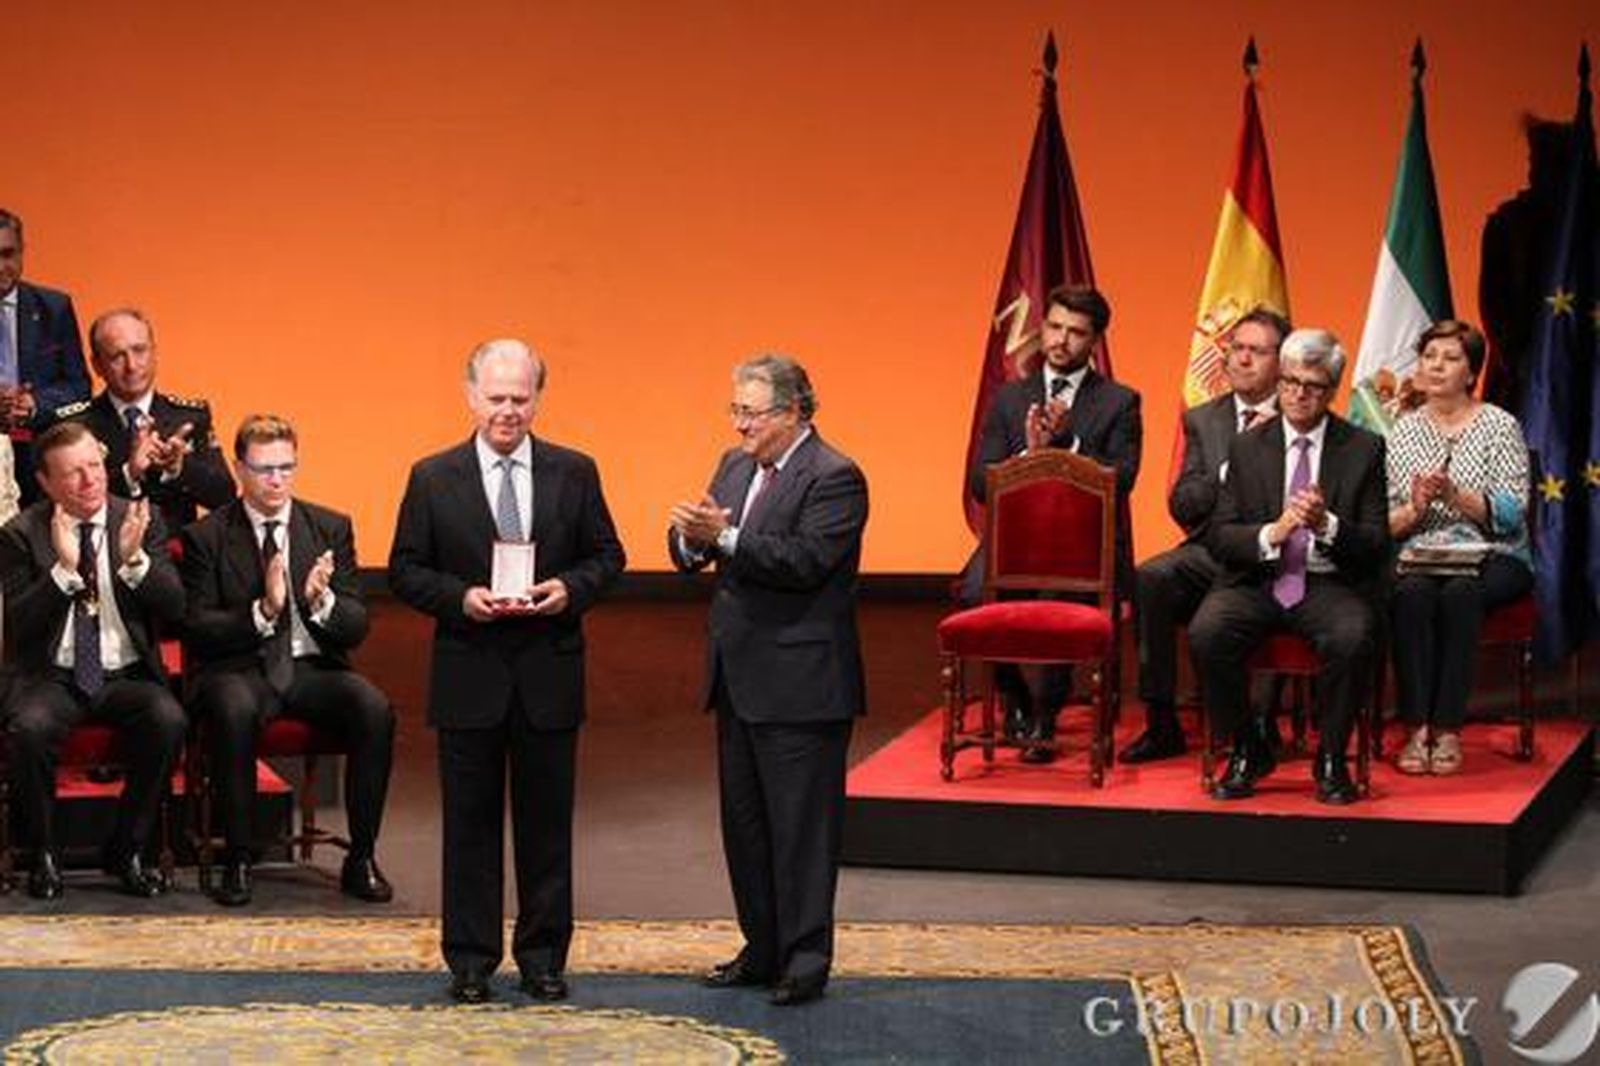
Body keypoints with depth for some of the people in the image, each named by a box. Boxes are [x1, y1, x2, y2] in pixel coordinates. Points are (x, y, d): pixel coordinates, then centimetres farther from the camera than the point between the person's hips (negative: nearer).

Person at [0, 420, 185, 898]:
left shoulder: (140, 521, 7)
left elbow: (174, 608, -1)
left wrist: (135, 560, -18)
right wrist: (63, 569, -21)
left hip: (127, 676, 1)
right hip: (53, 677, -1)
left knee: (168, 721, -30)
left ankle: (126, 851, -11)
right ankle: (42, 854, -10)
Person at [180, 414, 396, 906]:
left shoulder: (331, 528, 10)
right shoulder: (207, 536, 2)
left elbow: (357, 627, 5)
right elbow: (197, 629, -6)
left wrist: (322, 602, -18)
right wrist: (262, 612, -22)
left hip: (312, 668, 3)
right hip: (239, 670, -2)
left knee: (375, 709, -27)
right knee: (234, 709, -37)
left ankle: (361, 859, -16)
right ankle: (237, 861, -25)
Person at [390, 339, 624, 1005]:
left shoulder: (574, 473, 4)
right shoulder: (433, 478, 1)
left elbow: (607, 556, 8)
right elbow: (405, 570, 2)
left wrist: (571, 589, -12)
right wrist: (459, 597, -15)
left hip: (549, 674, 1)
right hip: (468, 675, -1)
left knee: (546, 819, 7)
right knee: (470, 820, 5)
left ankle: (543, 957, 16)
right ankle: (471, 961, 13)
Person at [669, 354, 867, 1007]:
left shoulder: (833, 478, -13)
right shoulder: (736, 466, 13)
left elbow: (806, 560, -24)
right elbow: (689, 553, 10)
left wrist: (725, 536, -29)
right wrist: (692, 538, -14)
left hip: (800, 684, -9)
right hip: (740, 679, 9)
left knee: (801, 824, -3)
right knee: (744, 820, 14)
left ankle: (806, 960, 3)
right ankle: (764, 950, 24)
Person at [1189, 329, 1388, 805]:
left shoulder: (1363, 449, 6)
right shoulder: (1247, 448, 11)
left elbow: (1377, 547, 1)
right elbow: (1220, 538, 4)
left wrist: (1327, 525, -19)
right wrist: (1272, 533, -16)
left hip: (1329, 584, -1)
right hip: (1256, 580, 1)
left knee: (1353, 638, -34)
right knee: (1206, 633, -29)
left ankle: (1331, 759, -10)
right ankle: (1246, 753, -7)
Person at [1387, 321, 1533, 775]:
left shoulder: (1500, 427, 5)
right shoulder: (1403, 431, 13)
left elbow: (1512, 514, -5)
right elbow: (1384, 524, 9)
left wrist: (1456, 496, -19)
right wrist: (1415, 508, -12)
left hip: (1493, 557, -2)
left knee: (1460, 592, -35)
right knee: (1412, 594, -33)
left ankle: (1448, 729, -32)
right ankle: (1417, 728, -32)